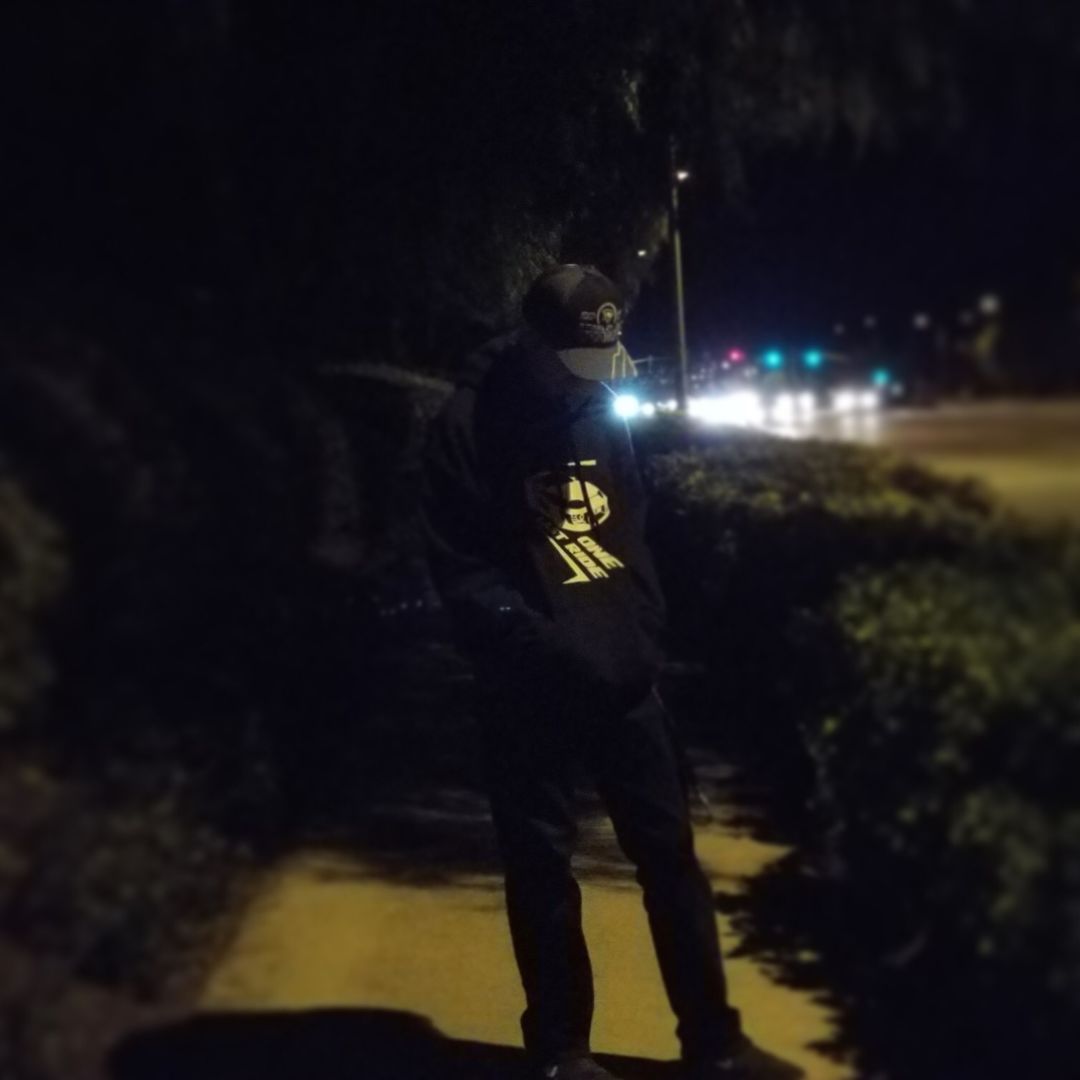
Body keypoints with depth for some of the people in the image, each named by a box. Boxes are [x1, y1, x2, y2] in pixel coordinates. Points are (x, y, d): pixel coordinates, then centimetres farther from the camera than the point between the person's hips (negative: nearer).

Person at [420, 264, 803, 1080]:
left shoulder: (604, 418, 10)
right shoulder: (472, 427, -9)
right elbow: (461, 569, -12)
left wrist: (644, 634, 5)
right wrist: (539, 645, -21)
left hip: (621, 675, 5)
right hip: (530, 686, -5)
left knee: (670, 849, 9)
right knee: (541, 863, 7)